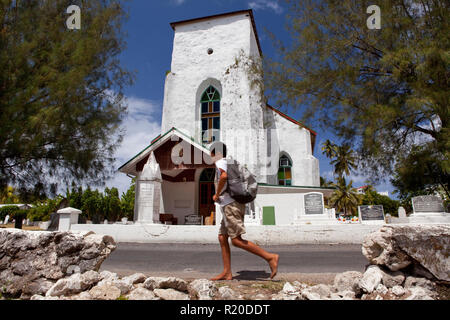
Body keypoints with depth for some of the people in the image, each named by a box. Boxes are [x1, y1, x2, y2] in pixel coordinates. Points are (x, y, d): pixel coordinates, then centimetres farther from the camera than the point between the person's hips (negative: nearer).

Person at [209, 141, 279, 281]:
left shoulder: (220, 162, -3)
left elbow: (224, 176, -27)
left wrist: (217, 194, -14)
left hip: (230, 205, -10)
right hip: (232, 205, 10)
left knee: (236, 240, -12)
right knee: (222, 238, 9)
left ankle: (270, 257, -13)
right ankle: (227, 273, 8)